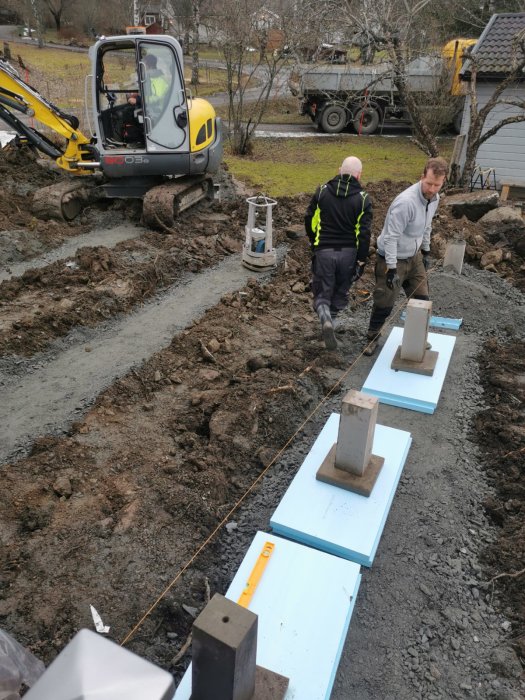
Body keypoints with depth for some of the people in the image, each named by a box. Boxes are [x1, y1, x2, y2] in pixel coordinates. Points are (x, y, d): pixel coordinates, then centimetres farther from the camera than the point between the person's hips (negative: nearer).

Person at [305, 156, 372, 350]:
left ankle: (326, 321, -20)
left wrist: (314, 241, 24)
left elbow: (309, 219, 7)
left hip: (324, 251, 0)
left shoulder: (322, 191, 0)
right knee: (340, 293, 20)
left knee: (322, 294, 6)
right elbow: (364, 233, -9)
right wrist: (361, 261, -2)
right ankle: (330, 319, 30)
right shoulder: (362, 198, -5)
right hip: (348, 253, 0)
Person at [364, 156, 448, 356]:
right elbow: (390, 237, -28)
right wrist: (391, 269, -28)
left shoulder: (434, 198, -3)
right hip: (392, 258, -7)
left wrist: (426, 251, 20)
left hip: (414, 256, 8)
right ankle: (372, 338, 24)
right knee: (384, 304, 2)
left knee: (421, 298, 12)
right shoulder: (406, 202, -30)